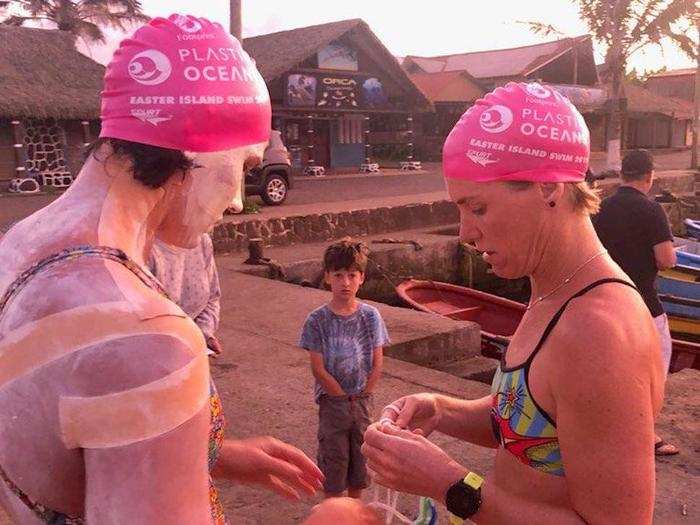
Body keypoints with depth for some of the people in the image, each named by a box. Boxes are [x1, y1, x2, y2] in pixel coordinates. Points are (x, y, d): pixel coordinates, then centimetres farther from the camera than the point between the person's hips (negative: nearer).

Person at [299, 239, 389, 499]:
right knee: (333, 459, 6)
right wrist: (345, 397, -10)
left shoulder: (370, 316, -3)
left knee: (360, 458, 13)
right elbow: (318, 369, -10)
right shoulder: (317, 320, -9)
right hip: (332, 401, -2)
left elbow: (377, 364, -2)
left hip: (363, 400, 2)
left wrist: (362, 396, -6)